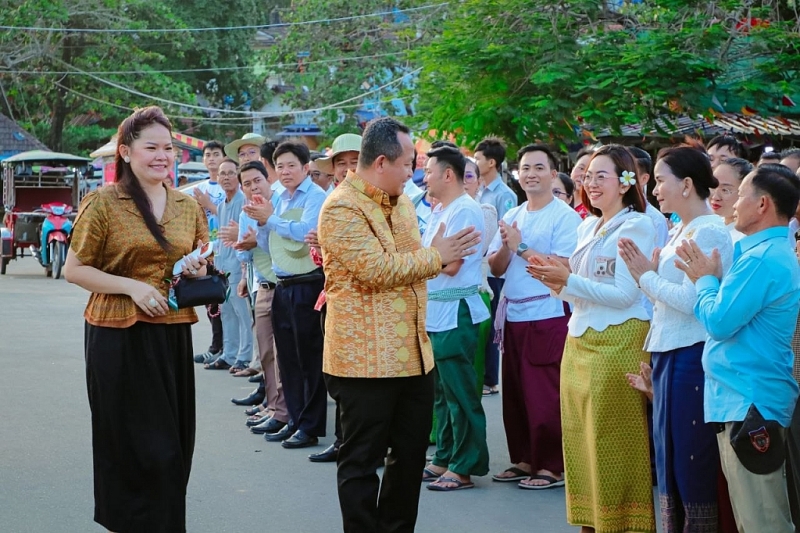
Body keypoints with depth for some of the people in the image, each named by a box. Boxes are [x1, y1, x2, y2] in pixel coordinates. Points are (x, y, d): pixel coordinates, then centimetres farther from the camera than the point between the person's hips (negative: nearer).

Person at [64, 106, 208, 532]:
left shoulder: (188, 207, 9)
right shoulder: (103, 202, -6)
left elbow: (202, 266, 22)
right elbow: (74, 270, -5)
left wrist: (197, 270, -2)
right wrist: (132, 286, -17)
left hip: (174, 335, 5)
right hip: (120, 336, -5)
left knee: (174, 445, 8)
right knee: (137, 447, -2)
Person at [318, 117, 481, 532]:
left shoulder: (401, 201, 14)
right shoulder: (342, 209, -14)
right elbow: (377, 270, -21)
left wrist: (444, 257, 9)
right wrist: (435, 256, -12)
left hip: (413, 352, 9)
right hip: (367, 357, -9)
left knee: (411, 452, 15)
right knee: (362, 461, 1)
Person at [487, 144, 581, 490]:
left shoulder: (565, 217, -6)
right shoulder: (511, 217, 14)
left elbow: (563, 267, -17)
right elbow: (496, 268, 10)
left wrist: (521, 247, -15)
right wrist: (506, 246, -10)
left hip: (548, 316, -7)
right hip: (513, 315, 7)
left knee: (545, 396, -4)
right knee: (514, 393, 11)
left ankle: (552, 467, 4)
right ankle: (524, 460, 22)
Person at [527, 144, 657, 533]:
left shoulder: (636, 226, -8)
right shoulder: (587, 227, 15)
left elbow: (624, 295, -15)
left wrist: (568, 280, -17)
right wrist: (558, 285, -1)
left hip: (617, 344, -8)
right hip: (579, 340, 8)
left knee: (613, 447, -2)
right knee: (581, 441, 11)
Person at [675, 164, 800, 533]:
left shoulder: (762, 259, -19)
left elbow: (718, 321, -19)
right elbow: (733, 313, 20)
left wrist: (705, 279, -3)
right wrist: (707, 277, 7)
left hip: (749, 401, -11)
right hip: (746, 397, 11)